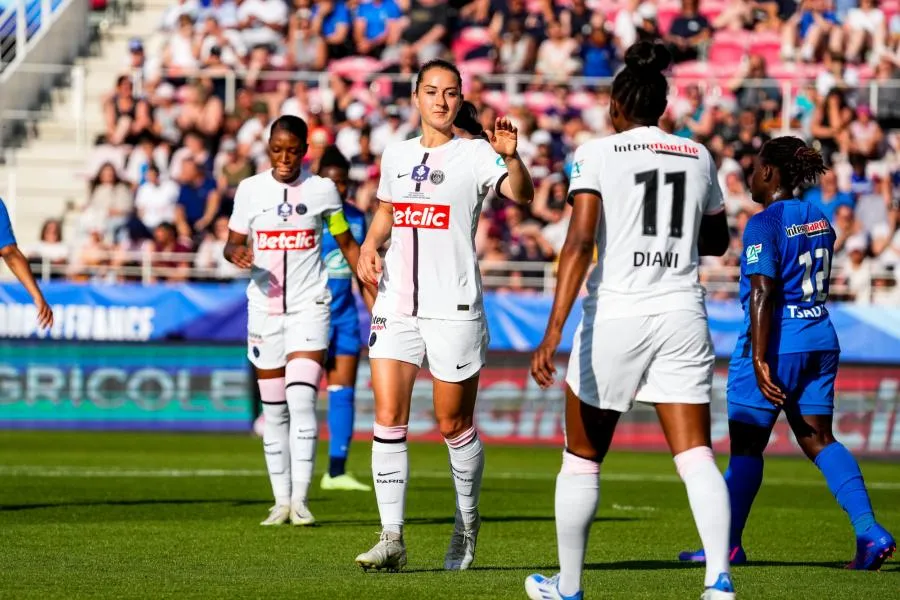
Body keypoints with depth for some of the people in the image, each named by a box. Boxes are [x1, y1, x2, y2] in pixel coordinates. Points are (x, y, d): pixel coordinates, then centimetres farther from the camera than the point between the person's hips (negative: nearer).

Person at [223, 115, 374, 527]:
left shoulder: (322, 190, 1)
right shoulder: (250, 189, 3)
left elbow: (347, 244, 10)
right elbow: (232, 243, 8)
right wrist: (238, 254, -15)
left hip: (309, 306, -2)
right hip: (265, 307, 2)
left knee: (301, 401, -16)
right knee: (274, 411, 5)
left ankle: (300, 499, -15)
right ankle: (281, 501, 11)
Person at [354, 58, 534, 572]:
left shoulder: (475, 154, -3)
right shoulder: (396, 155, 12)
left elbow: (521, 194, -20)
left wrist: (512, 158, -39)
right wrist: (369, 247, 8)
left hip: (454, 307, -4)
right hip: (396, 303, 4)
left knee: (455, 425, 4)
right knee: (388, 418, -7)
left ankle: (467, 525, 26)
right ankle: (393, 539, -8)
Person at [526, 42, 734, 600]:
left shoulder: (597, 153, -4)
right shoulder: (698, 156, 9)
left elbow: (580, 241, -15)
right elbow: (717, 240, 22)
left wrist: (553, 332, -20)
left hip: (615, 317, -3)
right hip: (682, 317, 3)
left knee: (582, 459, 14)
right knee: (696, 458, -2)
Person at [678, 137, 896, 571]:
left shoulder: (764, 225, -14)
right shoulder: (819, 221, 10)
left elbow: (763, 295, -21)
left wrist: (760, 360, -24)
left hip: (776, 345, -7)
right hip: (820, 340, 7)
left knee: (746, 445, 5)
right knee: (819, 439, 7)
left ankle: (728, 544, 14)